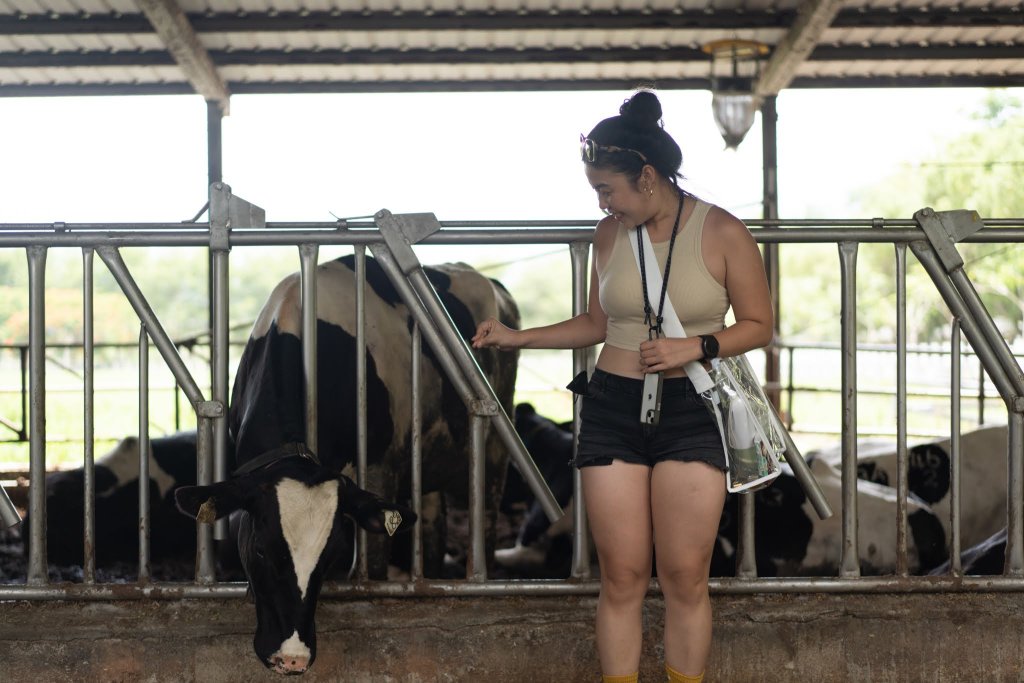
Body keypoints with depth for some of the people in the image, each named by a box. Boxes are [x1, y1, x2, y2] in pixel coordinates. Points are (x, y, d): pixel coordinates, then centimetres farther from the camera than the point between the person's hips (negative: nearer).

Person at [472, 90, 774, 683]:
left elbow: (758, 325, -1)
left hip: (691, 415, -3)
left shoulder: (721, 233, -6)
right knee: (622, 578, 4)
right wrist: (518, 338, 11)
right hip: (612, 411, 3)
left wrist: (694, 347, -15)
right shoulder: (610, 233, 5)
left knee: (686, 579, 1)